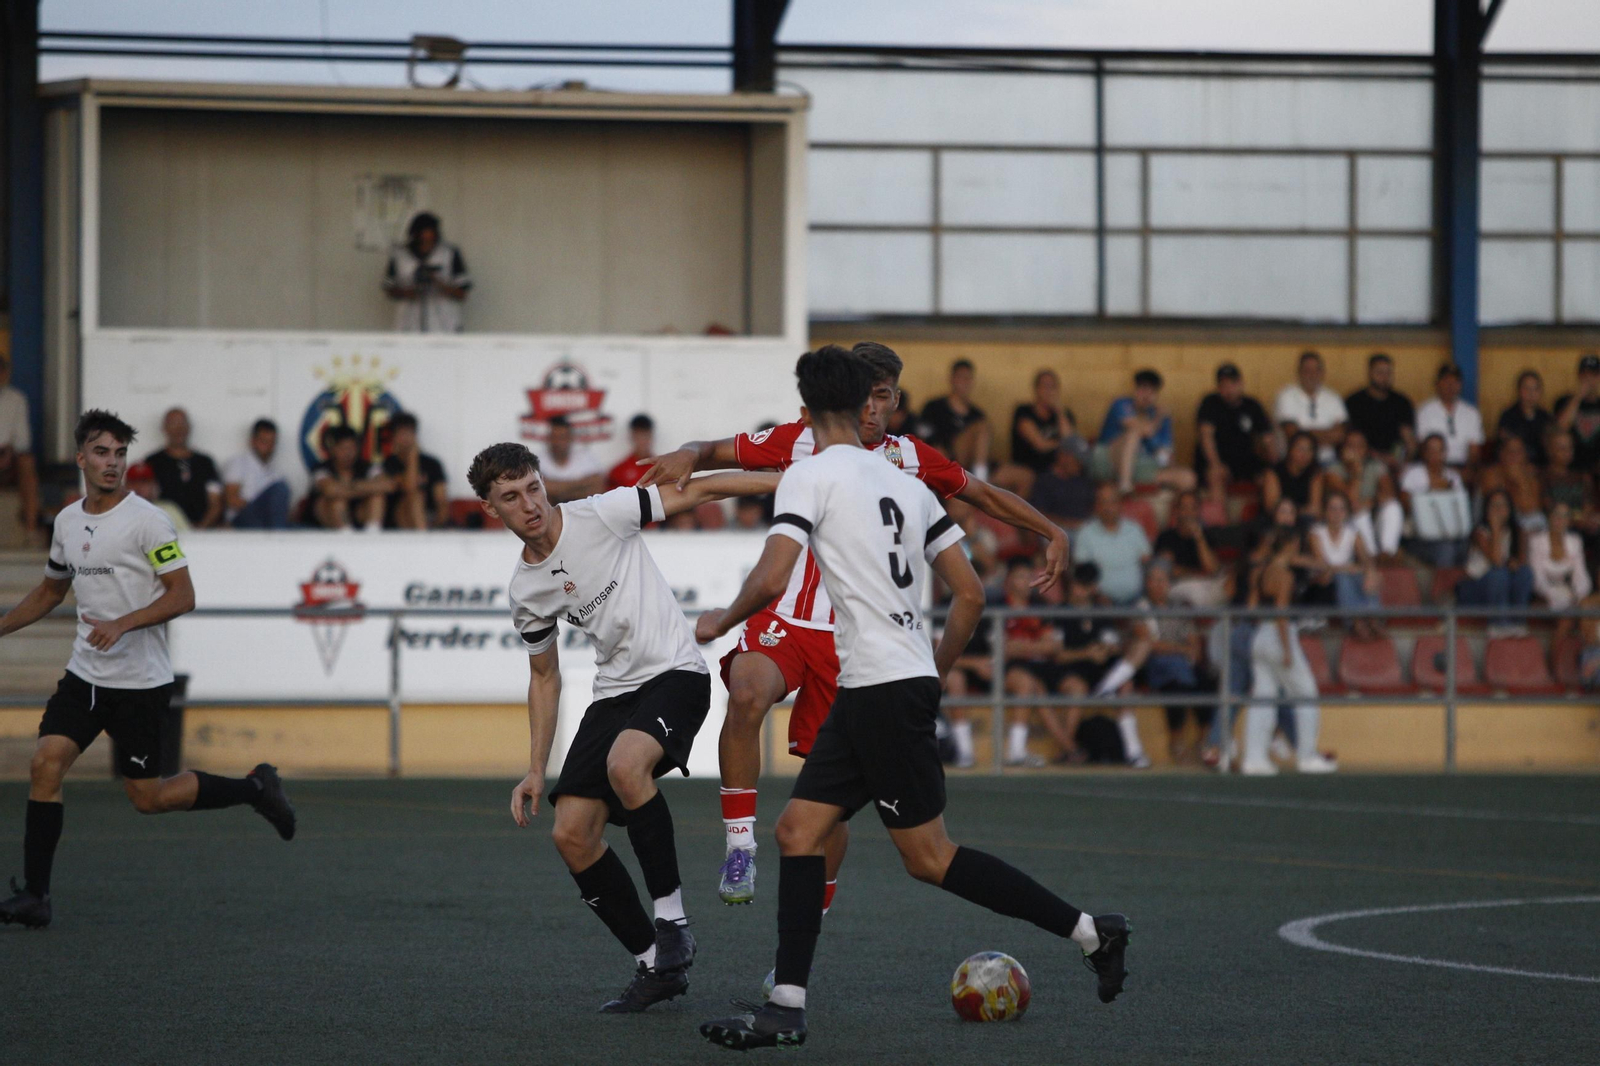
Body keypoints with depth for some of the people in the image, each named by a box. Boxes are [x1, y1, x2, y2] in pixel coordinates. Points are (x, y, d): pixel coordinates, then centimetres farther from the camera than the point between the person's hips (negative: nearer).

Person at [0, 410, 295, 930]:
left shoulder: (146, 521, -11)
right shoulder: (67, 521, 9)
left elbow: (183, 596, -15)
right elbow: (50, 591, 25)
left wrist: (122, 624, -26)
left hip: (140, 681, -6)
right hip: (84, 673, 6)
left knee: (147, 798, -2)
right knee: (45, 763, -11)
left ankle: (254, 788, 20)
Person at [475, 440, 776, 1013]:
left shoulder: (601, 515, -11)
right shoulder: (525, 590, 6)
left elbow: (696, 492, -7)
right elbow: (544, 677, 18)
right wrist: (536, 770, 13)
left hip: (676, 674, -7)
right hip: (613, 694, 7)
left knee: (625, 763, -35)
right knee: (571, 833, -5)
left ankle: (671, 918, -23)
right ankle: (656, 965, 7)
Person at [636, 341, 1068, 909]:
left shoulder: (910, 460, 6)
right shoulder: (799, 442, 3)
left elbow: (984, 495, 19)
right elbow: (716, 452, 9)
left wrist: (1052, 533, 10)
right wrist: (685, 456, -14)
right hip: (783, 622, -1)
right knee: (747, 695, -35)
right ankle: (740, 844, -27)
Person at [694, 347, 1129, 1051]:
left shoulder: (811, 474, -8)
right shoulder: (904, 484, 14)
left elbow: (771, 580, -19)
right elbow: (970, 595, 13)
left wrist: (721, 621, 1)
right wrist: (934, 674, 25)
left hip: (884, 690, -9)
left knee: (928, 857, -2)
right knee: (798, 831, 7)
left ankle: (1089, 932, 1)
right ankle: (786, 1010, 3)